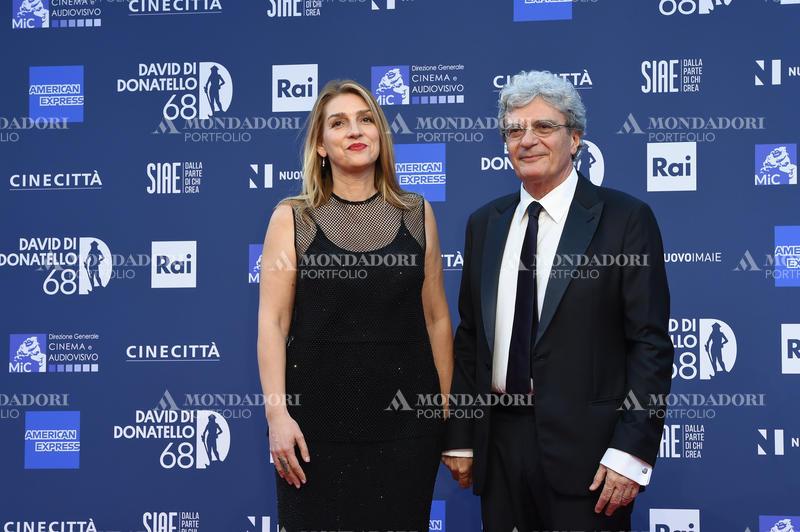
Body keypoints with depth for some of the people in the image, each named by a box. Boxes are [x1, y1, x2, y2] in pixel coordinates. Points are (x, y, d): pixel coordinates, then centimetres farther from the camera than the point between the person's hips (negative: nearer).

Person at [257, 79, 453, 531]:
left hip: (404, 415, 2)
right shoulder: (292, 218, 1)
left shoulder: (417, 214, 6)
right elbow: (272, 321, -4)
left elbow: (437, 317, 8)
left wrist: (448, 410, 6)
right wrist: (277, 414, -13)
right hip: (317, 415, -1)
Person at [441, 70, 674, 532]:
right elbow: (469, 337, 13)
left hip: (584, 443, -4)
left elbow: (651, 343, -8)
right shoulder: (485, 224, 11)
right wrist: (459, 439, 10)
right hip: (499, 440, 5)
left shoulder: (625, 218, -5)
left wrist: (631, 453, -14)